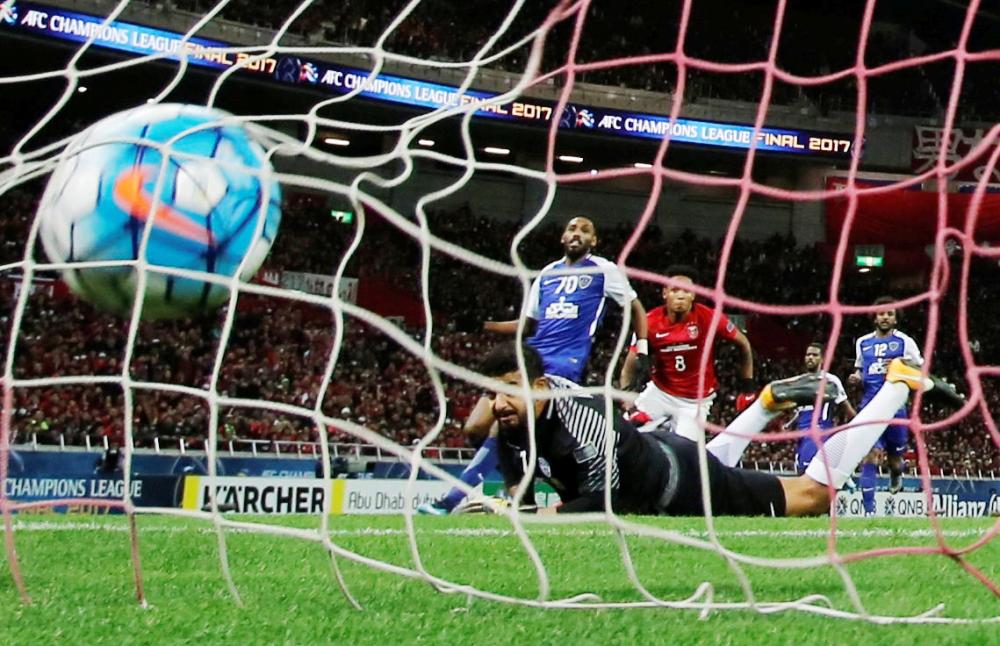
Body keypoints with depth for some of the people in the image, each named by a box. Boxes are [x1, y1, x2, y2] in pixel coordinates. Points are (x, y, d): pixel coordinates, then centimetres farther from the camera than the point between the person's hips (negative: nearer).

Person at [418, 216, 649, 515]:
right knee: (475, 428, -4)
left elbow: (636, 308, 12)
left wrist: (642, 353, 2)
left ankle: (451, 501, -20)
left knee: (502, 429, -22)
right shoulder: (547, 274, 20)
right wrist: (482, 325, 15)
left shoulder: (602, 270, 5)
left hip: (563, 364, -7)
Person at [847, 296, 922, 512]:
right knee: (869, 456, -13)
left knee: (895, 459, 10)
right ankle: (869, 510, -13)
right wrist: (856, 379, 4)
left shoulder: (905, 342, 1)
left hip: (895, 407, -2)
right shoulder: (862, 343, 12)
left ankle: (896, 473, 49)